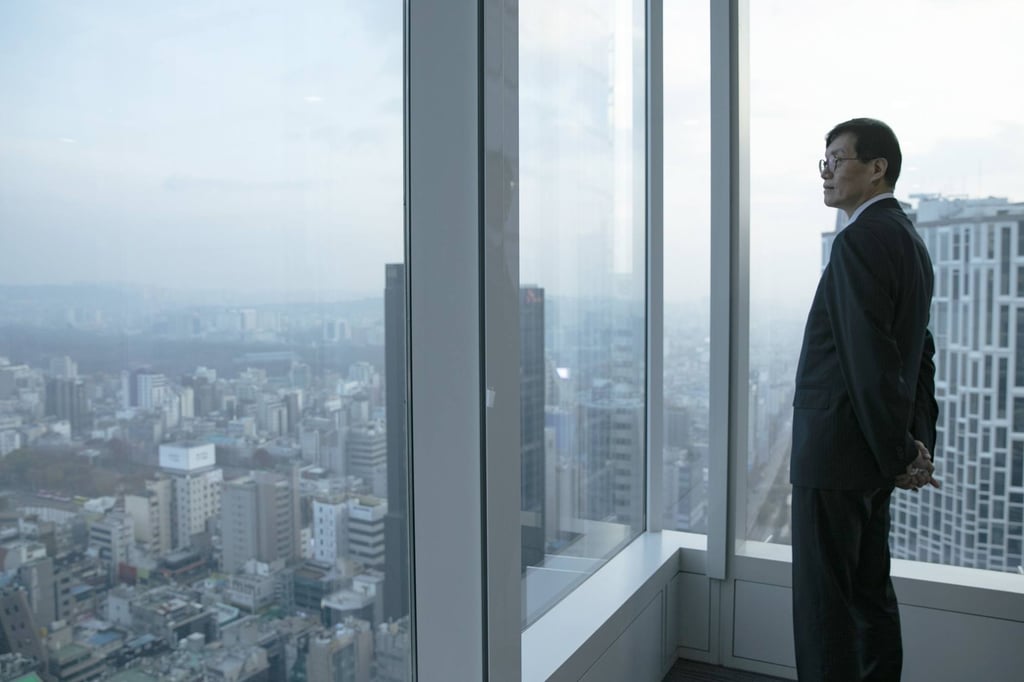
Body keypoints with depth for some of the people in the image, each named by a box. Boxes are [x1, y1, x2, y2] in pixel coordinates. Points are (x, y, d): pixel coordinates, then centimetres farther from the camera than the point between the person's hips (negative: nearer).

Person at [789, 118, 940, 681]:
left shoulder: (861, 239, -17)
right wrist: (919, 443, 13)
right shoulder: (907, 238, 15)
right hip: (872, 453, 10)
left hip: (837, 451, -10)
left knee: (824, 602, 0)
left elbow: (870, 358, -21)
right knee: (870, 591, 19)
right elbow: (918, 354, 16)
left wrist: (899, 454, -12)